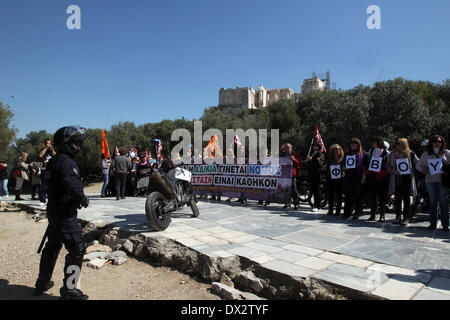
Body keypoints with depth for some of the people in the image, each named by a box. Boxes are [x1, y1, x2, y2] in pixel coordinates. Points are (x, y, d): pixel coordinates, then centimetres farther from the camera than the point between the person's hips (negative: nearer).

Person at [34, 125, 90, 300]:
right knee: (77, 248, -4)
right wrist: (83, 199, -13)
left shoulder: (53, 161, 12)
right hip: (65, 213, -10)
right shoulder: (66, 162, -19)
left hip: (54, 211, 10)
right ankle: (69, 289, 3)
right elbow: (72, 185, -30)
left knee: (52, 246, 22)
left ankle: (42, 283, 37)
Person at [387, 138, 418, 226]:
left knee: (406, 199, 1)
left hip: (407, 180, -2)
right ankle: (398, 217, 15)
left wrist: (411, 171, -6)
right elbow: (388, 166, 8)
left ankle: (406, 218, 8)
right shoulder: (392, 154, 9)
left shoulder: (410, 154, 2)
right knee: (397, 199, 6)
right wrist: (392, 171, -10)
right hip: (396, 180, 2)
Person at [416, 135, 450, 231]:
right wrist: (424, 170, -6)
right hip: (430, 180, 1)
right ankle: (432, 223, 15)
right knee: (432, 201, 7)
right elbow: (419, 165, 12)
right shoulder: (426, 153, 8)